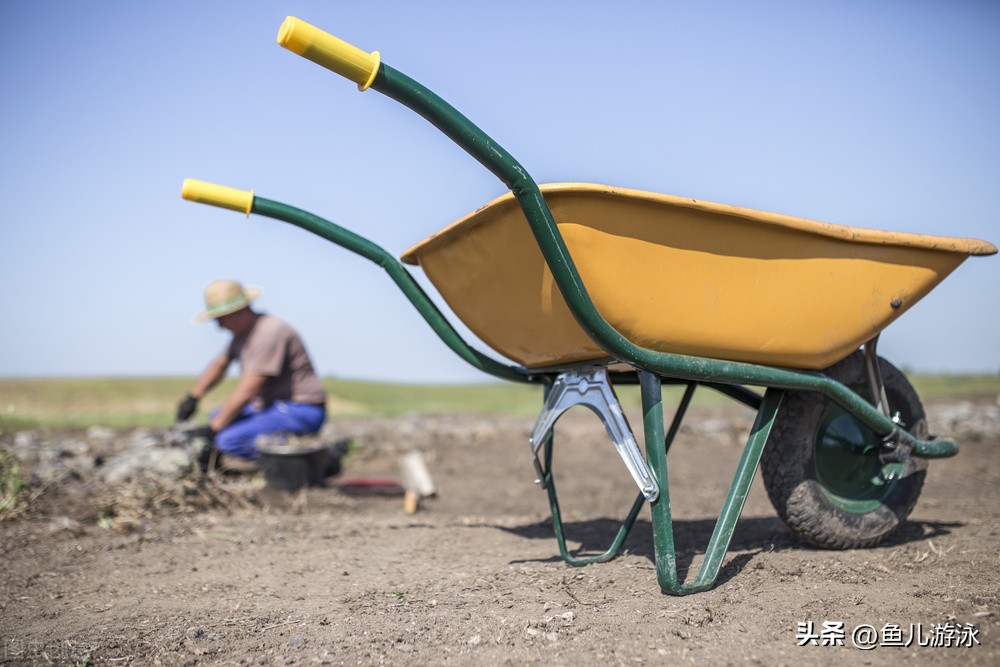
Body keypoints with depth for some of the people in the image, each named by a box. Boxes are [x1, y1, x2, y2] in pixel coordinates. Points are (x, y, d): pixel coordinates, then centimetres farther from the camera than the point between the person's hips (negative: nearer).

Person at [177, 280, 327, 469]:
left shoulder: (268, 333, -22)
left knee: (228, 440, -24)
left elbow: (246, 392, -24)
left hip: (300, 411, -11)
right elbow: (220, 364, 26)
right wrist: (193, 397, 14)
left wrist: (214, 432, -20)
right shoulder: (245, 330, 10)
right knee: (216, 417, 19)